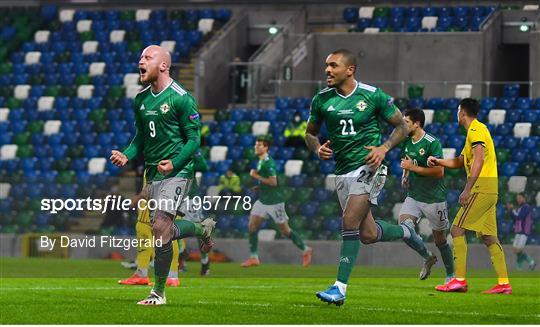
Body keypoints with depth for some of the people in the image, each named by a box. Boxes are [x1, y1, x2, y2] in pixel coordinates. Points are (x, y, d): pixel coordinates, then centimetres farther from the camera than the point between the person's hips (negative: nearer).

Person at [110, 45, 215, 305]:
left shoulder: (181, 98, -11)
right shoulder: (141, 99, 11)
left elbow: (194, 139, -10)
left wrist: (174, 163, -24)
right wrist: (126, 156, 0)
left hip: (177, 171, -8)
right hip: (154, 172, 8)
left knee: (161, 227, -15)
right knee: (164, 230, 9)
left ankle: (158, 292, -6)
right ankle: (203, 229, 39)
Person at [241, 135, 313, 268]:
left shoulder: (268, 162, -19)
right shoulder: (261, 161, 11)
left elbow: (273, 182, -27)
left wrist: (257, 176, -22)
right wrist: (259, 186, 12)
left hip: (274, 201, -9)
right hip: (262, 201, 9)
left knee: (285, 230, 1)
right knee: (252, 226, -1)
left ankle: (306, 250, 17)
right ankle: (254, 258, 3)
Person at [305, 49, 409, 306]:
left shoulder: (373, 96, -7)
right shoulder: (321, 99, 3)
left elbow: (402, 126, 3)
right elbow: (310, 133, 16)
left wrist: (384, 148, -14)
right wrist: (318, 149, -6)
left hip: (368, 166, -5)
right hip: (342, 171, 5)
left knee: (350, 222, -20)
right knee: (368, 234, 6)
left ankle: (340, 288, -19)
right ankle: (407, 233, 38)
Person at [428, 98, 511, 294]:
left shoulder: (475, 130, -8)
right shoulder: (477, 130, 24)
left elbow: (478, 160, -20)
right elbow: (460, 162, 30)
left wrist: (467, 190, -23)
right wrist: (438, 161, 17)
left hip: (481, 187, -10)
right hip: (490, 189, 10)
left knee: (457, 229, -9)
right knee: (489, 236, 8)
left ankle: (459, 280, -15)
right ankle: (504, 283, 2)